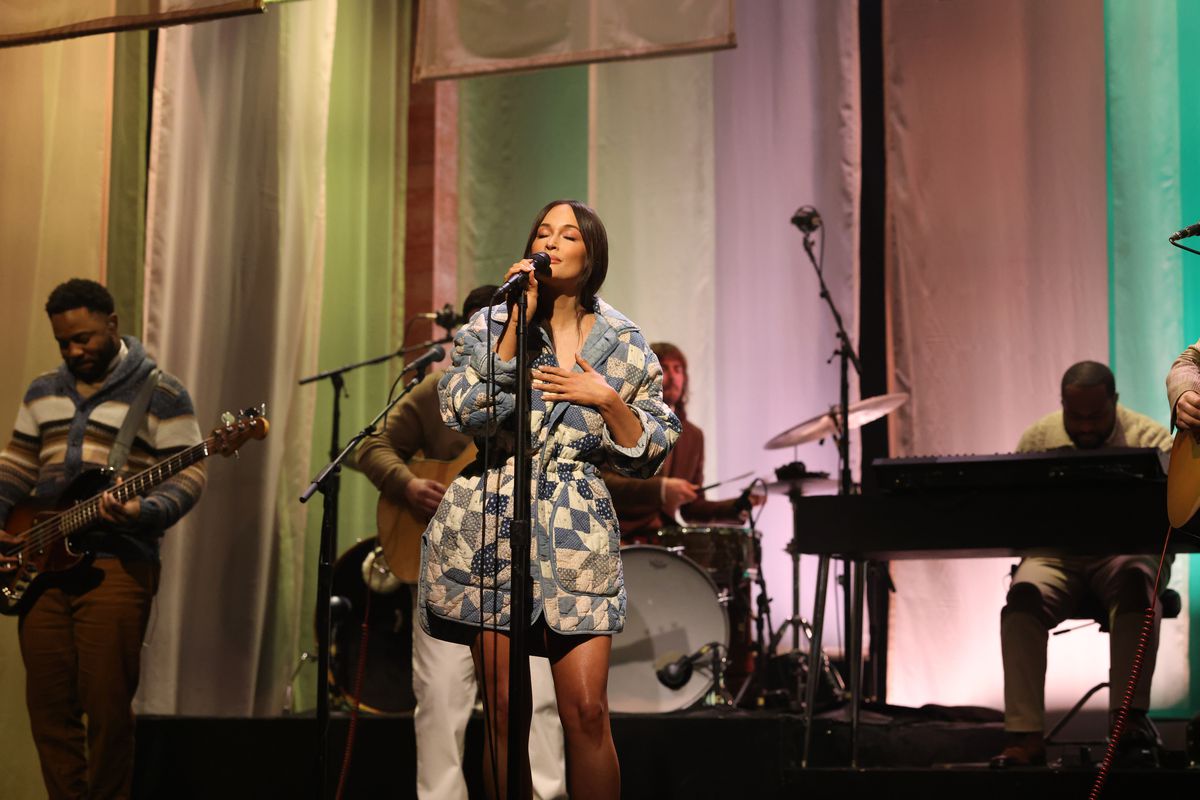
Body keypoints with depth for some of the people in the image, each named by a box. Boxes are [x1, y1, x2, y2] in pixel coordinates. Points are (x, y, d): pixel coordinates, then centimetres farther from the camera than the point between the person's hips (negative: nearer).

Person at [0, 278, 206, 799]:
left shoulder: (161, 394, -1)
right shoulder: (43, 392, 17)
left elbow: (188, 475, -5)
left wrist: (140, 512, -22)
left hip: (117, 562, -5)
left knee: (106, 705, -6)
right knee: (47, 703, 4)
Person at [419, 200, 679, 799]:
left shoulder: (621, 341, 6)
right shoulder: (492, 324, 4)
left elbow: (649, 452, 7)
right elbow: (463, 413, -13)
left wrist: (606, 398, -9)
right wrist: (518, 324, -14)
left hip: (577, 533, 0)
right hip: (494, 527, 0)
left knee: (586, 710, -7)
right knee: (504, 710, 3)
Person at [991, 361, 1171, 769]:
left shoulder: (1150, 439, 0)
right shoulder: (1038, 438, 8)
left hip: (1126, 552, -1)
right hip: (1055, 556, 2)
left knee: (1136, 583, -37)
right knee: (1023, 596, -30)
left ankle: (1130, 717, -35)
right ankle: (1024, 734, -32)